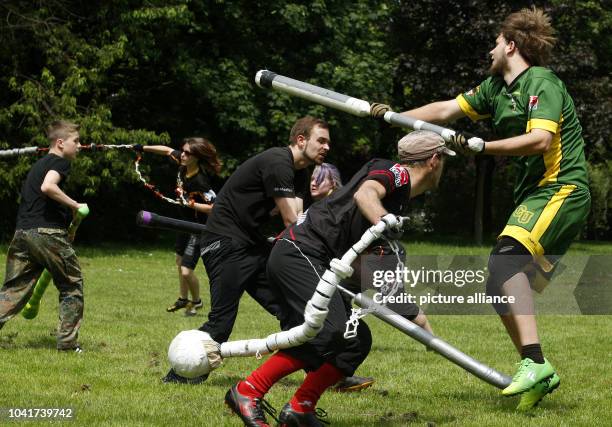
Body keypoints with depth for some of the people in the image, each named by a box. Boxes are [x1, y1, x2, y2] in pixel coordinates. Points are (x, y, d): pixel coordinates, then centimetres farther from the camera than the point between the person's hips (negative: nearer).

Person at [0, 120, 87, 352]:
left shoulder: (38, 165, 24)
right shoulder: (60, 162, -3)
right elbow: (48, 186, -23)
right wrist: (75, 205, -13)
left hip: (22, 233, 7)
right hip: (48, 232, -7)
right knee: (72, 287, 9)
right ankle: (67, 341, 8)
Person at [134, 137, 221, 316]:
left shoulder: (200, 181, -32)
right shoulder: (183, 164, -10)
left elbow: (214, 208, -33)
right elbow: (168, 151, 10)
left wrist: (191, 203, -34)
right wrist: (144, 148, 13)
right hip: (186, 222, 9)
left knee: (186, 271, -10)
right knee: (180, 261, 26)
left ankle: (196, 301, 19)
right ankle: (183, 299, 47)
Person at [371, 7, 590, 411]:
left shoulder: (541, 83, -10)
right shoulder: (498, 87, 17)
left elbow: (541, 139, -25)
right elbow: (447, 109, 24)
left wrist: (483, 147, -27)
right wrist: (394, 116, 24)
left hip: (562, 190, -10)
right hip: (536, 194, 10)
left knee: (506, 258, -29)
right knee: (502, 288, 3)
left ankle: (535, 362, -38)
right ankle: (539, 375, 6)